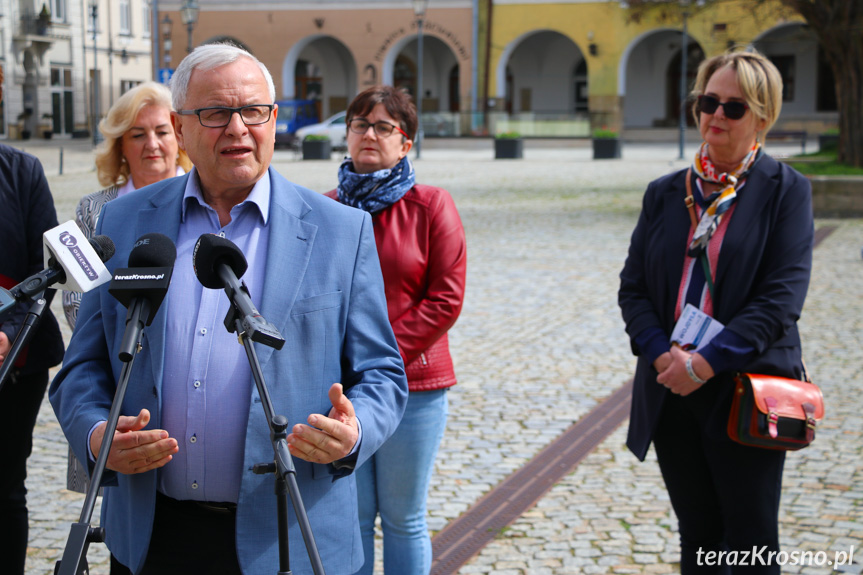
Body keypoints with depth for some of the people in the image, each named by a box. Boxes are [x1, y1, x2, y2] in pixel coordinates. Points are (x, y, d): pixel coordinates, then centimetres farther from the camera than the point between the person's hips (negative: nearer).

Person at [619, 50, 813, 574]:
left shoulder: (786, 191, -2)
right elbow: (633, 287, 7)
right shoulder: (665, 193, 10)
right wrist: (662, 353, -11)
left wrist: (707, 362, -19)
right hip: (673, 393, 4)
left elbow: (781, 297, -12)